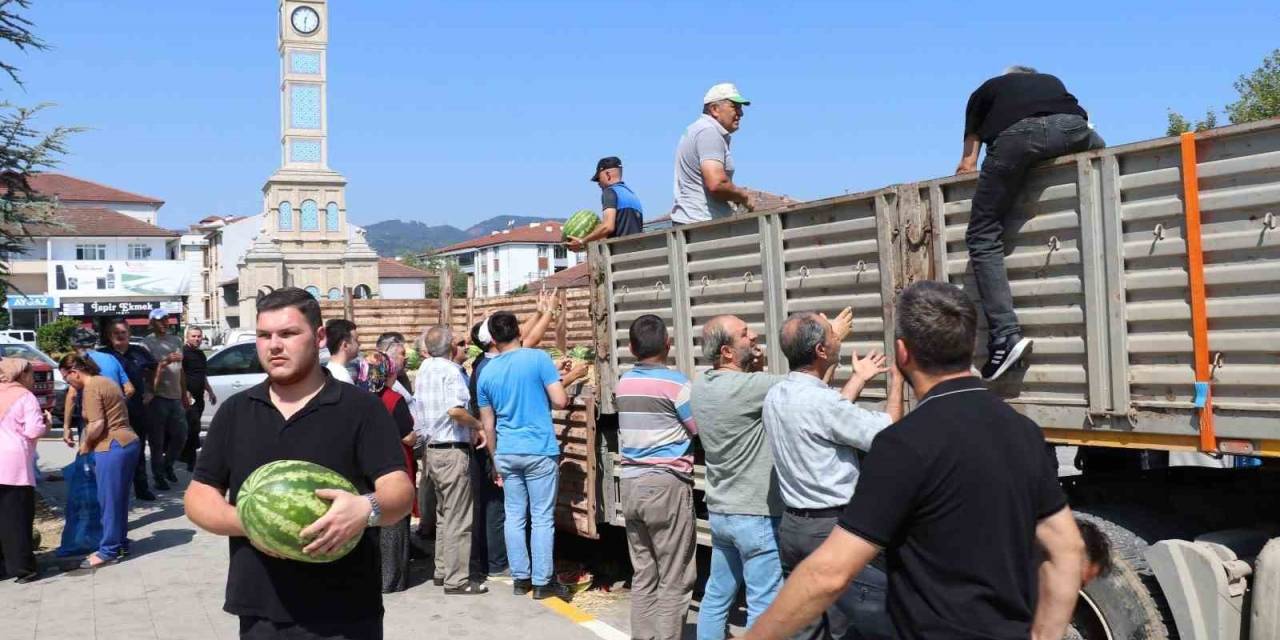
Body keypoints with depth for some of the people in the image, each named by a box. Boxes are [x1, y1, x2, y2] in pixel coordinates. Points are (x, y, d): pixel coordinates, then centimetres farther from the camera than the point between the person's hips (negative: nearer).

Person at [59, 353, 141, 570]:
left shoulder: (91, 389, -13)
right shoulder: (104, 381, 17)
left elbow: (97, 425, -19)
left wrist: (85, 444, -3)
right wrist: (88, 439, 11)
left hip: (113, 448, -10)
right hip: (128, 443, 10)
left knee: (109, 500, -3)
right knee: (118, 499, 17)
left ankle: (108, 551, 3)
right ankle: (119, 542, 26)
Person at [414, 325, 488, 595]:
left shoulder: (425, 368, 9)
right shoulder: (451, 370, -15)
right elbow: (455, 410, -28)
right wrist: (477, 425, -13)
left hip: (431, 449, 9)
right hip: (453, 451, -9)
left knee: (443, 513, 19)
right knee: (458, 518, -2)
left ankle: (442, 570, 27)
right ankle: (456, 580, 1)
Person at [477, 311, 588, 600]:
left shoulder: (487, 372, 6)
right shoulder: (538, 358, -8)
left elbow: (488, 425, 11)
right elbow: (560, 402, -10)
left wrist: (496, 461, 20)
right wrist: (566, 379, 10)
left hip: (506, 453, 4)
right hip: (539, 451, -4)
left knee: (514, 517, 11)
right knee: (542, 518, 1)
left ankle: (520, 578, 17)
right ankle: (541, 582, 4)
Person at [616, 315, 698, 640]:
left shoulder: (624, 382, 7)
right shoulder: (675, 382, -12)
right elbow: (703, 431, -6)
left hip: (631, 484, 7)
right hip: (667, 485, -6)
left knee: (643, 575, 13)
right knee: (674, 582, 0)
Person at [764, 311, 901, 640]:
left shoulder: (775, 396, 6)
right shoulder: (819, 400, -21)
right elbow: (886, 433, -14)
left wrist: (859, 379, 29)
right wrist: (896, 379, -1)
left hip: (792, 525, 9)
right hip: (834, 527, -9)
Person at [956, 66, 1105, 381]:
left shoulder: (986, 90, 37)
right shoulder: (1053, 81, 43)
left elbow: (968, 164, 34)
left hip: (1013, 134, -2)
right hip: (1070, 127, 2)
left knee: (983, 237, 5)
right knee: (1099, 146, 36)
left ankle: (1005, 333, -10)